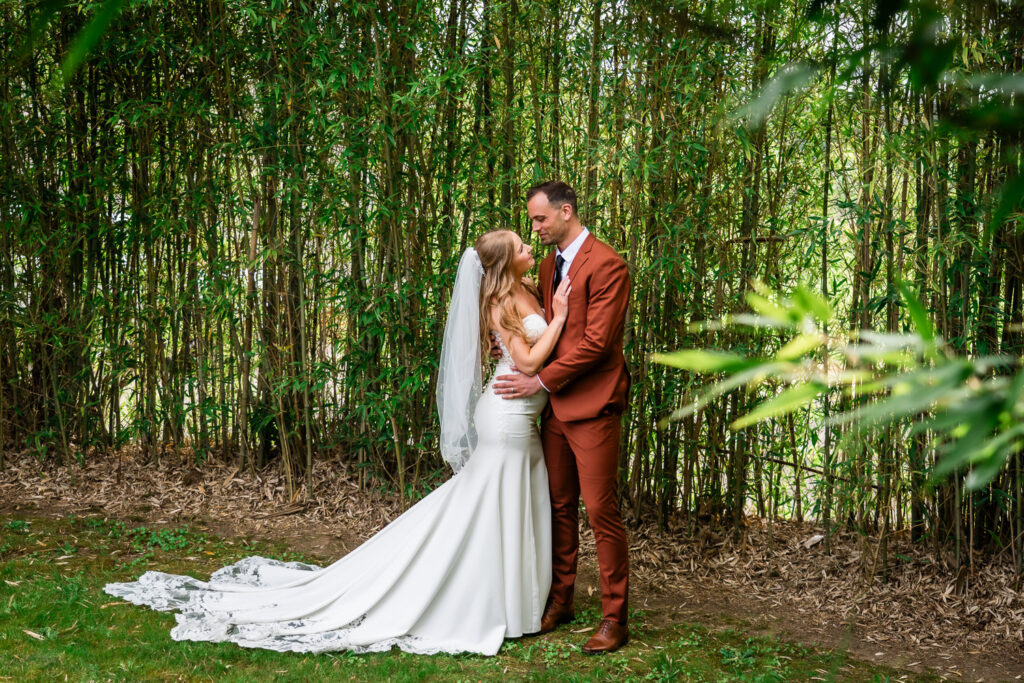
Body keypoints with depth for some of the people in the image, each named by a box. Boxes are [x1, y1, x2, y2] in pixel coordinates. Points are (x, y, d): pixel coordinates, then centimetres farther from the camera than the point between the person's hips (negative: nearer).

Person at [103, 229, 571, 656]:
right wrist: (558, 317, -16)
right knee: (488, 511, -3)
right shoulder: (500, 302, -16)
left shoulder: (527, 291, 10)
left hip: (521, 421, 9)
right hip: (508, 418, -9)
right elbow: (528, 361, -21)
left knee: (515, 511, 14)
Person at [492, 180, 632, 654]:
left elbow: (596, 341, -18)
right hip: (554, 405, 8)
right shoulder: (549, 264, 15)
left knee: (601, 512, -4)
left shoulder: (606, 265, -13)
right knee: (559, 507, 14)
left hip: (591, 407, -8)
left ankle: (615, 619, 4)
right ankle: (559, 600, 26)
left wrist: (541, 380, -14)